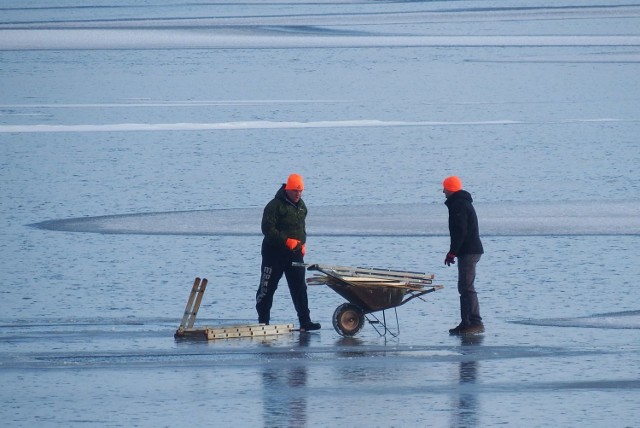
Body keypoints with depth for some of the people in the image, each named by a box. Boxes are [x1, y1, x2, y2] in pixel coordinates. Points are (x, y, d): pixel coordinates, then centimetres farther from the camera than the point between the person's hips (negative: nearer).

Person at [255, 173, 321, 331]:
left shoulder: (301, 206, 12)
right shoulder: (275, 205, -13)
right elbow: (267, 229, -19)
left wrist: (302, 243, 11)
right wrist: (286, 241, -24)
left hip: (295, 253, 6)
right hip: (274, 253, -6)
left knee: (300, 289, 2)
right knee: (267, 288, 1)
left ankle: (305, 322, 2)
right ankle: (263, 321, 9)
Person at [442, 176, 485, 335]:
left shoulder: (458, 205, -14)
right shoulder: (464, 203, 20)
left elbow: (460, 232, -22)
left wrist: (452, 252, -18)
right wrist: (454, 251, 22)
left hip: (468, 252, -11)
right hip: (472, 250, 11)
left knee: (467, 287, -13)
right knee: (465, 287, 13)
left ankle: (475, 323, -17)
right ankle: (466, 323, 15)